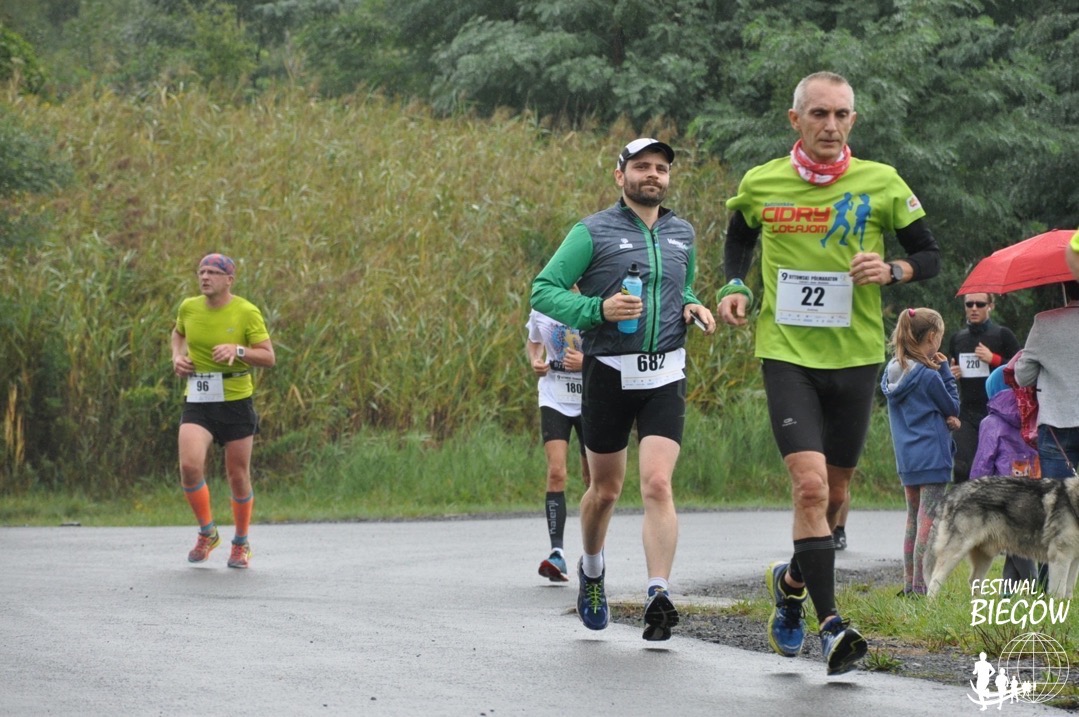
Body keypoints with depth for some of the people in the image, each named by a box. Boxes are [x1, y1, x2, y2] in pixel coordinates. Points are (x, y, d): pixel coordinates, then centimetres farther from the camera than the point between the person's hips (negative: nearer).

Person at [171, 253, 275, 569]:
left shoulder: (247, 312, -8)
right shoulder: (189, 308, 3)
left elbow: (269, 357, -10)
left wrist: (237, 350, -26)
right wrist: (177, 356, 6)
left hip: (235, 401, -2)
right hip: (197, 402, 2)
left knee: (238, 477, 6)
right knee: (190, 466, -19)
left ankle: (241, 543, 29)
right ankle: (207, 534, 4)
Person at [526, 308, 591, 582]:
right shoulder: (541, 310, -2)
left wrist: (587, 361, -22)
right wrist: (535, 361, -3)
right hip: (554, 400, 1)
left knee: (592, 477, 8)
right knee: (556, 471, -15)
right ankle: (557, 552, -19)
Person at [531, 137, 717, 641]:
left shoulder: (683, 235, 12)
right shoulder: (593, 233, -3)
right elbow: (543, 291, -6)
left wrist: (693, 308, 6)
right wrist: (598, 309, -21)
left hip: (665, 377, 2)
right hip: (609, 374, -2)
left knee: (657, 484, -15)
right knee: (605, 489, 11)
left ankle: (659, 597, -19)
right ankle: (592, 571, 39)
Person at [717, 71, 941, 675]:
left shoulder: (882, 184, -2)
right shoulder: (760, 185, 1)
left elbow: (931, 255, 6)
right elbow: (740, 238, 22)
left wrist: (892, 271, -15)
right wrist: (736, 287, 4)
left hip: (856, 356, 1)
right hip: (787, 354, -1)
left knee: (834, 495, 10)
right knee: (810, 484, -18)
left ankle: (792, 581, 39)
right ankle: (831, 625, -17)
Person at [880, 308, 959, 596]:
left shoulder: (892, 372, 7)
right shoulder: (928, 375, -16)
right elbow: (953, 406, -2)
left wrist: (946, 417, 0)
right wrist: (945, 371, -1)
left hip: (906, 459, 8)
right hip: (931, 458, -8)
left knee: (913, 521, 14)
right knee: (929, 522, -5)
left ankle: (910, 584, 17)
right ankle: (921, 586, -7)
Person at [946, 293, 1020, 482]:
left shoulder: (1003, 335, 0)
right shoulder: (957, 338, 14)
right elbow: (949, 371, 29)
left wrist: (994, 359, -15)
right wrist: (950, 374, 6)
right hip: (968, 413, 3)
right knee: (961, 467, -9)